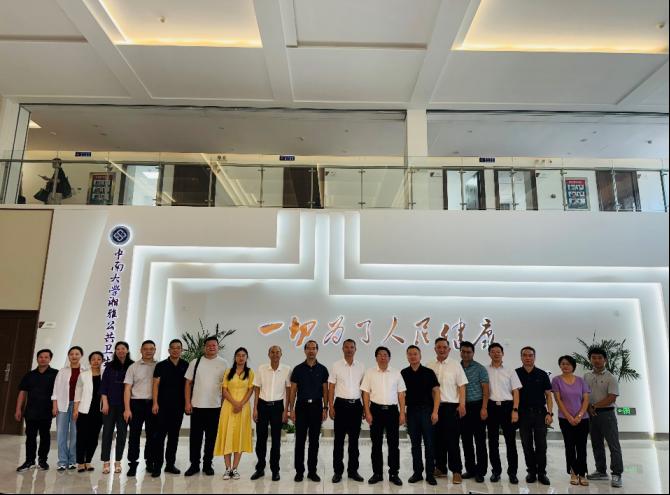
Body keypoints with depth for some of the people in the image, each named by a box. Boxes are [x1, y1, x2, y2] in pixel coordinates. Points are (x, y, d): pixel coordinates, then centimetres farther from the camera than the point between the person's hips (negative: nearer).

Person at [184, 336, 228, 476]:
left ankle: (207, 464, 21)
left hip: (215, 407, 0)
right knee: (195, 437, 6)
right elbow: (188, 383, 4)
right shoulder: (195, 363, 3)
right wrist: (187, 403, -3)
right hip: (197, 406, 0)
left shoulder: (223, 364, 1)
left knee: (211, 437, 8)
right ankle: (194, 464, 20)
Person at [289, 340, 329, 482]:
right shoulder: (298, 369, 1)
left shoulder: (322, 369, 3)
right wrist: (291, 409, -4)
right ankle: (299, 471, 13)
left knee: (314, 440, 6)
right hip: (301, 406, -1)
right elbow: (293, 390, 2)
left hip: (316, 406, 1)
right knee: (300, 440, 3)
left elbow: (325, 390, 5)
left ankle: (312, 471, 16)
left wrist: (325, 408, -2)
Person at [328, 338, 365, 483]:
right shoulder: (336, 366, -1)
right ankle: (338, 471, 13)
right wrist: (331, 407, -7)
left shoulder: (361, 367, 5)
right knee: (339, 439, 3)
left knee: (354, 439, 9)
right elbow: (331, 388, 0)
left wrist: (365, 407, 4)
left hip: (356, 405, 2)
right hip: (341, 404, -2)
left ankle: (353, 470, 20)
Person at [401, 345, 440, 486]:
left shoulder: (429, 372, -2)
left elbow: (436, 392, -3)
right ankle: (417, 472, 20)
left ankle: (430, 474, 13)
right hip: (411, 411, 2)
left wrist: (435, 412, -10)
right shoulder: (403, 373, 4)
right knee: (415, 444, 9)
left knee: (429, 443, 2)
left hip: (426, 410, -2)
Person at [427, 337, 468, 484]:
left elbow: (462, 386, -3)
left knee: (452, 440, -3)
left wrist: (462, 405, -10)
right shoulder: (430, 367, 8)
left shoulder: (455, 365, 0)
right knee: (438, 439, 10)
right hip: (434, 406, 4)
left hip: (451, 406, -3)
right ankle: (440, 468, 22)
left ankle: (456, 471, 5)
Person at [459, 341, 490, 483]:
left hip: (477, 406, -4)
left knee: (480, 441, 1)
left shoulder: (480, 369, -2)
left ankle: (480, 471, 10)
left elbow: (485, 389, -5)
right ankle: (470, 469, 21)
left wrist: (484, 408, -13)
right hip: (462, 407, 4)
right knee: (466, 440, 10)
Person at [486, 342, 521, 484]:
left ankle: (512, 472, 12)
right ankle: (496, 471, 18)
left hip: (507, 406, 0)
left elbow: (515, 392, 3)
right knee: (493, 441, 7)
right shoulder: (485, 371, 5)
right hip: (491, 407, 0)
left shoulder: (510, 371, 5)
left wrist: (515, 410, -6)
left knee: (511, 440, 1)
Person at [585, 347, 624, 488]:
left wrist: (594, 406, -13)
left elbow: (611, 398, -14)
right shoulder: (586, 376, 8)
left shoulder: (611, 378, -7)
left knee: (613, 444, -3)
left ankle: (617, 474, 2)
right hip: (591, 414, 5)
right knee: (596, 444, 12)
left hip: (607, 413, -5)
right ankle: (601, 471, 22)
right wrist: (588, 407, -7)